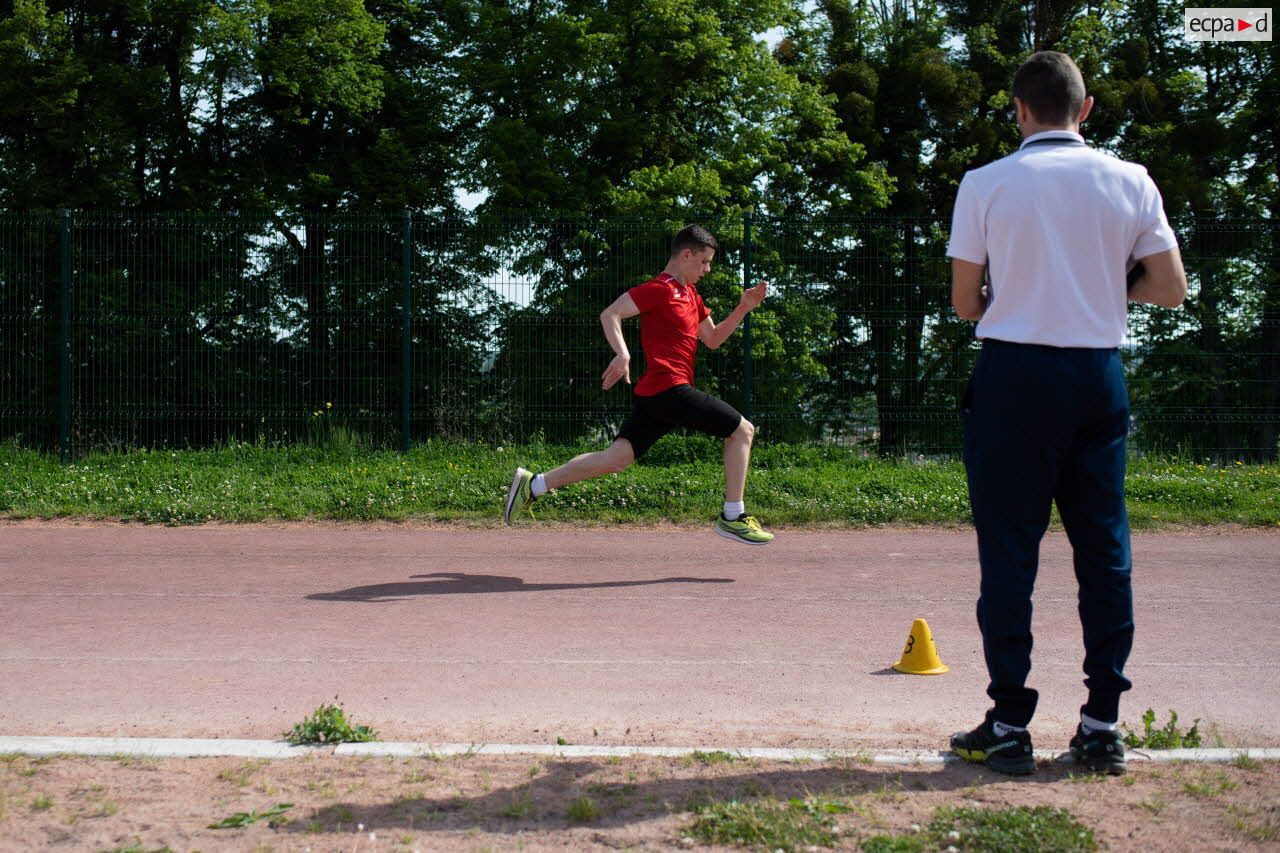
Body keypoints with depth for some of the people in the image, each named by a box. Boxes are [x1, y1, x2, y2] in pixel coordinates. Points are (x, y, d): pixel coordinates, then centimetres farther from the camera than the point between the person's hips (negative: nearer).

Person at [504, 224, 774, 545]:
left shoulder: (690, 295, 22)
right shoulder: (660, 289, -8)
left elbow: (713, 338, 28)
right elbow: (610, 314, -15)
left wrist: (743, 308, 16)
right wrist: (622, 353, -30)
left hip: (652, 395, 10)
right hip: (669, 388, -10)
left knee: (616, 459, 5)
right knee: (742, 430, -1)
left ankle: (533, 484, 5)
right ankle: (733, 517, 3)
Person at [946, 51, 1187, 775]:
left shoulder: (986, 184, -2)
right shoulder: (1131, 181, 3)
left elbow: (965, 304, -1)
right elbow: (1171, 289, 4)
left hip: (1014, 371, -2)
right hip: (1099, 374, 2)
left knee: (1009, 551, 2)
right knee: (1105, 548, 8)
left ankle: (1009, 727, 5)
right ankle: (1103, 726, 12)